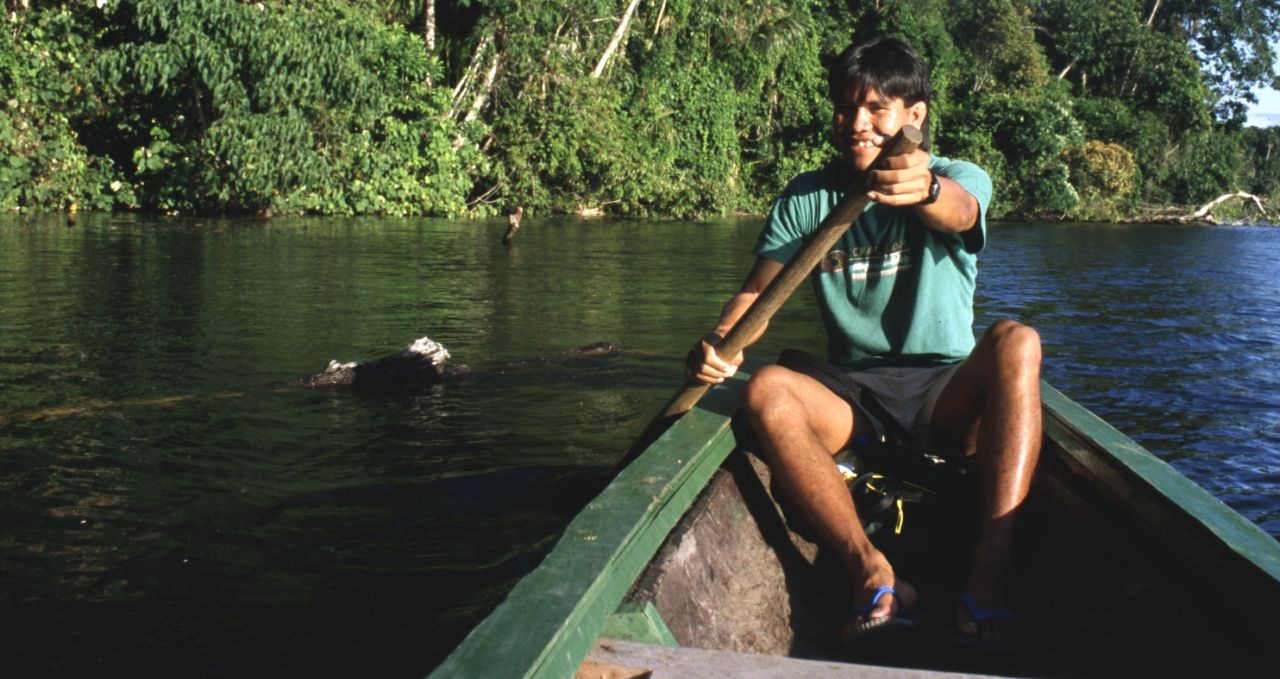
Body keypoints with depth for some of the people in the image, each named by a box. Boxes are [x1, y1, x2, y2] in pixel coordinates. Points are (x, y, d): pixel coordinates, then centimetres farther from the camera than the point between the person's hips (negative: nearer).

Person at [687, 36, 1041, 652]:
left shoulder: (960, 180, -1)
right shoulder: (806, 198, 7)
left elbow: (959, 212, -28)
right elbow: (758, 289, -4)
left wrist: (927, 190, -53)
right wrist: (721, 342, -27)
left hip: (948, 393, -1)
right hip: (854, 397, 2)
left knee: (1015, 341, -32)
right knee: (767, 389, -29)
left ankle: (991, 571, -40)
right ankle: (872, 572, -39)